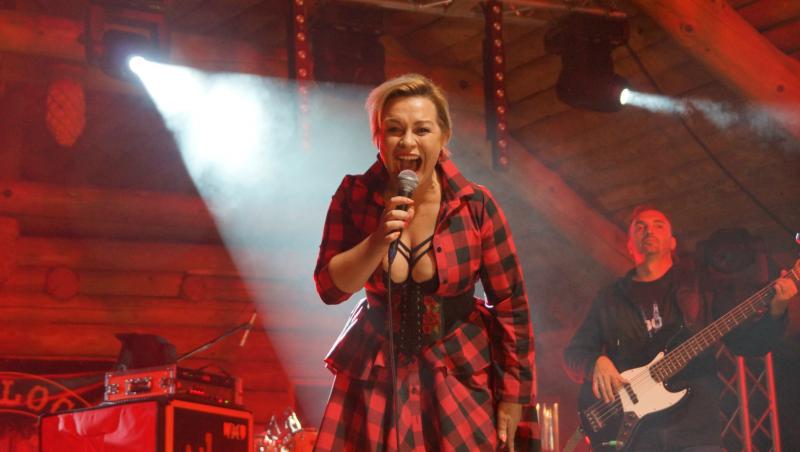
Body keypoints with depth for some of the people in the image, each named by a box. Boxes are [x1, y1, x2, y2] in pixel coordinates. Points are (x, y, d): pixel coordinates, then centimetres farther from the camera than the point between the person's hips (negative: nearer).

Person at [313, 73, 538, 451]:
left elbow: (511, 305, -8)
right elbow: (330, 289, -9)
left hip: (462, 375, -1)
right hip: (377, 376, 1)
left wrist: (513, 397, -6)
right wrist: (379, 240, -26)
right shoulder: (354, 197, -9)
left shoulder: (475, 206, -14)